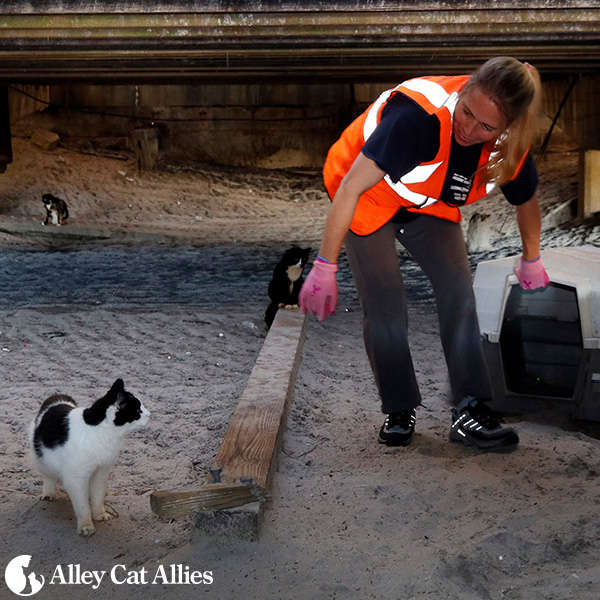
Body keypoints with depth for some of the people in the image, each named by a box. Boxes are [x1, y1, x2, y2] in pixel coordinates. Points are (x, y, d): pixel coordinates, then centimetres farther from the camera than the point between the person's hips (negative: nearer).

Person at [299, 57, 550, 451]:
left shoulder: (511, 149, -21)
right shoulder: (420, 115, -41)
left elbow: (527, 201, 4)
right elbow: (351, 188, -38)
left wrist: (532, 261, 19)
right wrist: (325, 267, -36)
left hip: (429, 206, 4)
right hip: (368, 196, -4)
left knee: (458, 289, -13)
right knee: (384, 306, -12)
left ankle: (470, 411, -10)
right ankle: (400, 411, 6)